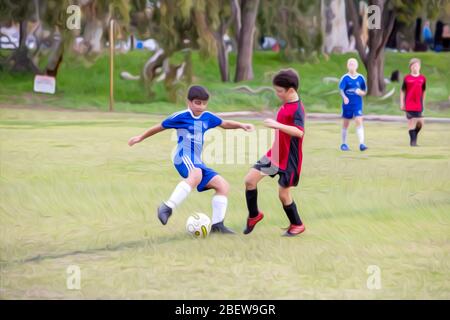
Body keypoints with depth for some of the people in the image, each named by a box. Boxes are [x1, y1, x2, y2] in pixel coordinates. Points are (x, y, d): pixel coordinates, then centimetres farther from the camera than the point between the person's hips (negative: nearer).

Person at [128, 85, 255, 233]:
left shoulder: (207, 117, 14)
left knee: (223, 185, 1)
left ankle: (217, 224, 5)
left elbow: (225, 124, 31)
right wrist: (141, 137, 20)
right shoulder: (181, 116, -3)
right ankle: (167, 208, -44)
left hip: (197, 162, 8)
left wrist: (241, 125, 14)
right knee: (196, 175, -40)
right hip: (184, 157, -8)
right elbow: (160, 127, 10)